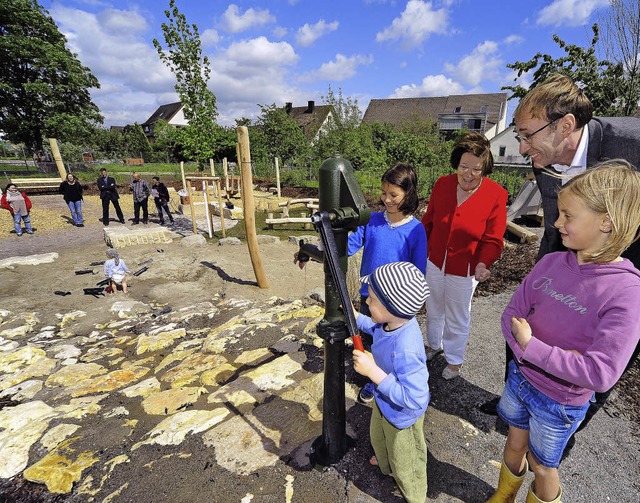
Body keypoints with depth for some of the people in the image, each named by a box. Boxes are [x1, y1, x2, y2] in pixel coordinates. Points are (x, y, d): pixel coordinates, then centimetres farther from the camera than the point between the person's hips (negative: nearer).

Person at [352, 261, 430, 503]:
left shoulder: (405, 348, -46)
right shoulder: (392, 321, -21)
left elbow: (414, 399, -41)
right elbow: (376, 327, 4)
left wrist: (372, 371, -43)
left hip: (401, 414, -8)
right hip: (384, 402, 8)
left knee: (404, 462, 24)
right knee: (378, 436, 38)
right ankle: (385, 464, 71)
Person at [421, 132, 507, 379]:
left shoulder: (496, 195, -16)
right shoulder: (443, 184, -9)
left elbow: (492, 240, -13)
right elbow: (428, 221, 2)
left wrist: (483, 263, -31)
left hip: (463, 270, -3)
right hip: (434, 262, 3)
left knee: (457, 318, 16)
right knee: (434, 310, 24)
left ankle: (454, 359, 42)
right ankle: (434, 344, 50)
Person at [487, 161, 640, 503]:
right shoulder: (550, 263, -11)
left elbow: (600, 374, -28)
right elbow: (511, 316, -6)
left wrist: (531, 346, -26)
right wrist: (553, 356, -20)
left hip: (560, 402, -4)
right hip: (520, 376, 4)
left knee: (541, 465, 20)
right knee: (515, 441, 27)